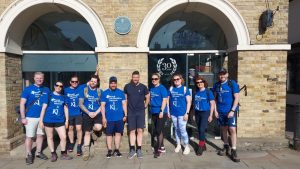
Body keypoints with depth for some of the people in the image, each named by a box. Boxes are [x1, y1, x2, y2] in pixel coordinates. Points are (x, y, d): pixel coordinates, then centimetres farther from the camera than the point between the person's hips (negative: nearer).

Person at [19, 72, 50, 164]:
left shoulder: (46, 90, 5)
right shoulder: (28, 89, -4)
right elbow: (22, 104, -5)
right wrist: (23, 117, -10)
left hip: (43, 117, 4)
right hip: (31, 117, -3)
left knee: (40, 135, 13)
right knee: (29, 136, 2)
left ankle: (39, 152, 27)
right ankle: (29, 155, 15)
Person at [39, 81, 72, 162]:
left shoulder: (63, 97, 10)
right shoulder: (48, 96, 1)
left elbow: (66, 109, 12)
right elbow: (44, 108, -1)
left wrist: (67, 120, 9)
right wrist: (41, 120, -4)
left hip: (60, 121, 2)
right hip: (48, 120, -2)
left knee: (64, 137, -2)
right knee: (50, 137, 9)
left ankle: (63, 154, 15)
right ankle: (53, 154, 24)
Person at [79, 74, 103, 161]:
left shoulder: (100, 91, 3)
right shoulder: (84, 90, 1)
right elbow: (80, 104, -1)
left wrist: (95, 113, -13)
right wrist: (89, 112, -12)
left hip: (97, 114, 0)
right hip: (87, 114, 0)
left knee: (98, 127, -25)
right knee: (87, 133, 3)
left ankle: (92, 129, 12)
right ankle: (86, 152, 16)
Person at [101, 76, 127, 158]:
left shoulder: (121, 92, 5)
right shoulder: (105, 93, 3)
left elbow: (124, 104, 7)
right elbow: (102, 106, 2)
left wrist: (125, 115, 0)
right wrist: (103, 117, -4)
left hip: (119, 118, 1)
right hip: (109, 118, -1)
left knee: (118, 133, 7)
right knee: (109, 134, 4)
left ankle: (117, 150, 19)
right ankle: (109, 151, 15)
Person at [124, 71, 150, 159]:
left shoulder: (143, 87, 1)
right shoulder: (127, 87, 4)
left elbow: (148, 97, 11)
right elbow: (125, 98, 13)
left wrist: (145, 106, 5)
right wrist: (126, 108, 7)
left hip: (141, 112, 0)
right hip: (131, 112, 1)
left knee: (140, 130, 0)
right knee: (132, 131, 4)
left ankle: (139, 149, 10)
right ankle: (132, 150, 12)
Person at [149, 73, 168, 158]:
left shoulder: (162, 88, -9)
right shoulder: (151, 88, 9)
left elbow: (164, 100, -14)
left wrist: (161, 111, -19)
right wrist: (151, 108, 13)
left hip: (160, 112, -6)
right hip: (154, 112, 6)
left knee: (158, 131, -4)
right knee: (157, 130, 14)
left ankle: (158, 149, 5)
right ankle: (160, 145, 29)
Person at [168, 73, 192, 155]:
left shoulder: (185, 89, -4)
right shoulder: (171, 89, 4)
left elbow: (189, 102, -5)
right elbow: (168, 100, 9)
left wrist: (187, 113, -11)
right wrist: (168, 111, 5)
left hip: (182, 113, -3)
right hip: (173, 113, 3)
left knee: (182, 130, -4)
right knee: (176, 129, 14)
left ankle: (187, 146, 14)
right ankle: (178, 145, 30)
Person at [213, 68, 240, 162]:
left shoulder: (232, 84, -6)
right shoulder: (216, 85, 5)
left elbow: (236, 98, -8)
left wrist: (232, 110, -15)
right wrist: (215, 110, 4)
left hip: (230, 111, -4)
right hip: (220, 111, 4)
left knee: (232, 130, -9)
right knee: (223, 129, 13)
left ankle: (233, 151, -3)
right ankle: (226, 147, 29)